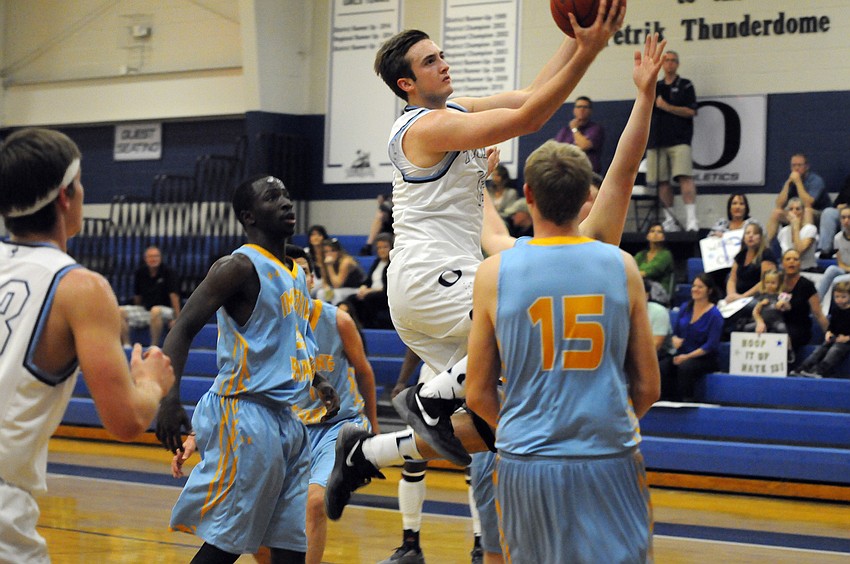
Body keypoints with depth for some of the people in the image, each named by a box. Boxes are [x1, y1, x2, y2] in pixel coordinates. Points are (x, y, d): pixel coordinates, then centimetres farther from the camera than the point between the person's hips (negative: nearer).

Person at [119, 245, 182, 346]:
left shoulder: (168, 272, -10)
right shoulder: (140, 273, 3)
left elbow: (174, 295, -15)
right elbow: (137, 295, 13)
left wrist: (177, 319, -20)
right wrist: (137, 314, 17)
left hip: (165, 310, -5)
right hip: (145, 309, 5)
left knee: (155, 311, -40)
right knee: (121, 311, -14)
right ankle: (126, 345, -16)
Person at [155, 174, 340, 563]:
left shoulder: (296, 275, 16)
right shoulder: (239, 266, -10)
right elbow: (183, 329, -17)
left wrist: (318, 380, 15)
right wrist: (170, 400, -29)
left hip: (289, 421, 9)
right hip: (246, 416, -8)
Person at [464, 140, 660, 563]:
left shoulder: (494, 273, -3)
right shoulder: (622, 267, -1)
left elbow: (478, 394, 3)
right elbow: (648, 387, 4)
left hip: (525, 464, 1)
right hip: (610, 461, 0)